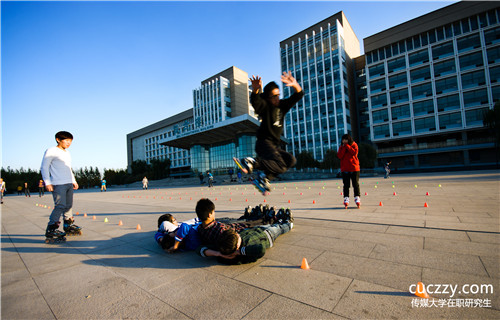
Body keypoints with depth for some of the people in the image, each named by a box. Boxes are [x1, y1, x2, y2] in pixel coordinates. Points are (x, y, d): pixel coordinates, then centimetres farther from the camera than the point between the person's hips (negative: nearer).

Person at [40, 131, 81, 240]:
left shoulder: (67, 153, 20)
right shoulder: (51, 151, -2)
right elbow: (44, 167, -6)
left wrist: (73, 181, 26)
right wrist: (47, 182, -12)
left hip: (69, 183, 8)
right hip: (58, 184, -8)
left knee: (69, 205, 11)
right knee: (60, 206, -13)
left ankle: (68, 225, 21)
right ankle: (50, 230, -5)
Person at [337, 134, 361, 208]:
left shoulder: (354, 145, 4)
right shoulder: (341, 147, 8)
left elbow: (354, 152, -16)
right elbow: (339, 156, -7)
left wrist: (347, 146, -11)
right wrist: (344, 147, -10)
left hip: (354, 168, -1)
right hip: (345, 169, 2)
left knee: (356, 184, 3)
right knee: (346, 185, 2)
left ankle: (357, 198, 10)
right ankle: (346, 198, 5)